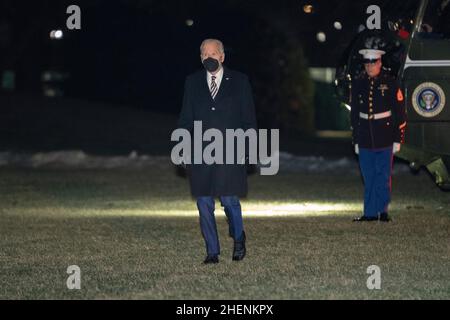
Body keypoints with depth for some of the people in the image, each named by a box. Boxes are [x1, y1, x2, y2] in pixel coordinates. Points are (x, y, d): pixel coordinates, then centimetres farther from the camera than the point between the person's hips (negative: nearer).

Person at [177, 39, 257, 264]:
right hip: (200, 153, 2)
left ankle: (238, 239, 21)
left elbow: (249, 118, 7)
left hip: (230, 152, -2)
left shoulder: (239, 81, 6)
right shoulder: (192, 82, 11)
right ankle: (212, 251, 10)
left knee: (230, 200, -6)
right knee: (204, 203, 1)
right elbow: (186, 118, 12)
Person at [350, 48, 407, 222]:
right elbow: (354, 114, 13)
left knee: (383, 177, 0)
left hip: (384, 138, -3)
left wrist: (398, 139, -5)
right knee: (368, 178, 6)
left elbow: (400, 113, -1)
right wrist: (356, 140, 11)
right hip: (365, 139, 3)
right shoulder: (358, 84, 8)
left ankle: (383, 211, 9)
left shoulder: (390, 83, -2)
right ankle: (370, 213, 10)